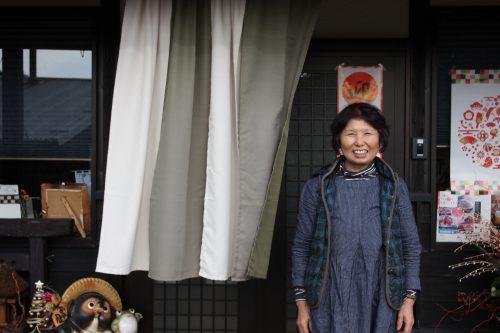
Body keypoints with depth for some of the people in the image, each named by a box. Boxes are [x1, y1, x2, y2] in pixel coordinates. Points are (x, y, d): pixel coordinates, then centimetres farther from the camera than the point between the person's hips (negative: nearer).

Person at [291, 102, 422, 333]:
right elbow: (301, 247, 4)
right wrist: (302, 303, 1)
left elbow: (411, 246, 6)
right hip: (330, 303, -1)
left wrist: (409, 300, 0)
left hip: (380, 303, 1)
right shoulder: (317, 187, 0)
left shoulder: (395, 187, 3)